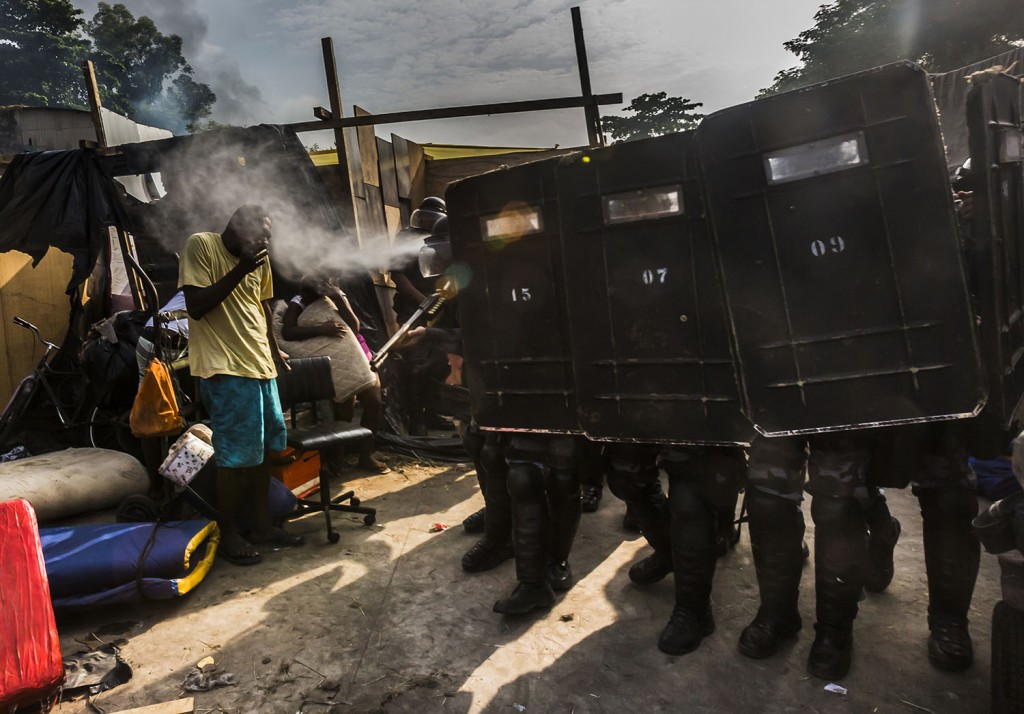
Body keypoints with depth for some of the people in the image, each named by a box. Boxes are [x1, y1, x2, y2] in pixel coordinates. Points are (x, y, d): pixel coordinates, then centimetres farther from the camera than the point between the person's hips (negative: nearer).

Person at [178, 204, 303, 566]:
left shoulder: (259, 258, 12)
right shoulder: (200, 245, -8)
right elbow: (195, 306, -15)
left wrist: (273, 349, 24)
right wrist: (239, 270, -19)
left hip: (260, 365, 8)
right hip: (225, 369, -7)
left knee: (263, 447, 12)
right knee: (236, 456, -4)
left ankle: (262, 524, 24)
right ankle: (228, 533, 13)